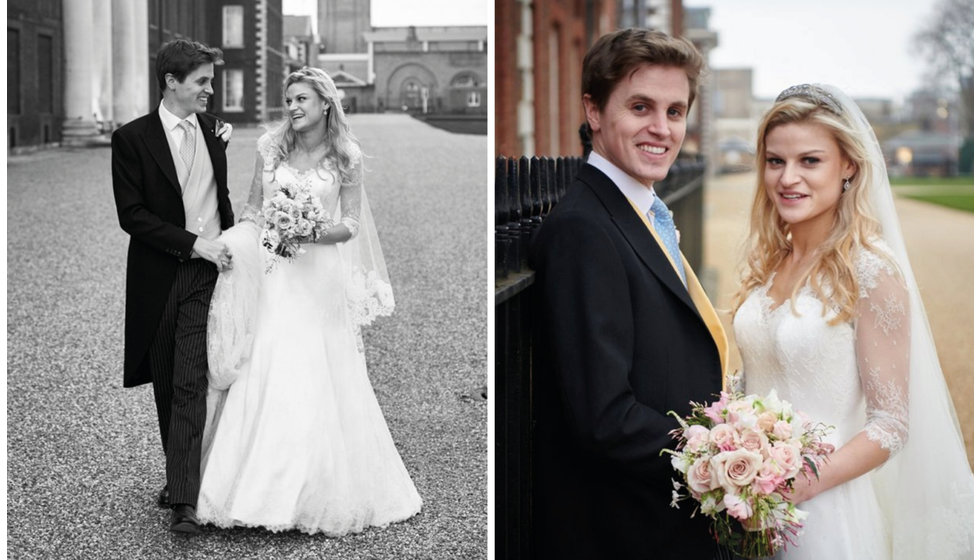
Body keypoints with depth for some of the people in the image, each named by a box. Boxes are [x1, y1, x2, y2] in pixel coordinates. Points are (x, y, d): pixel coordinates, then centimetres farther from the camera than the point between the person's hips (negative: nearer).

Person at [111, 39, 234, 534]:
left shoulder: (213, 131, 10)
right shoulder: (132, 138, -4)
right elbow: (131, 214, -10)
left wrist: (229, 249, 15)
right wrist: (193, 243, -16)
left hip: (208, 274, 1)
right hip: (160, 278, -1)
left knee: (192, 385, -10)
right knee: (168, 388, 10)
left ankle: (185, 499, -13)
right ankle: (181, 476, 28)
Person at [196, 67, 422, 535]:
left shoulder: (346, 158, 0)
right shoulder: (271, 148, 5)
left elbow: (351, 225, 2)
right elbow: (253, 209, 11)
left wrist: (317, 232, -16)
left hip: (320, 277, -2)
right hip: (272, 277, 2)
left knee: (319, 382, -1)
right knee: (264, 378, -3)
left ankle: (322, 492, 12)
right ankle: (261, 486, 7)